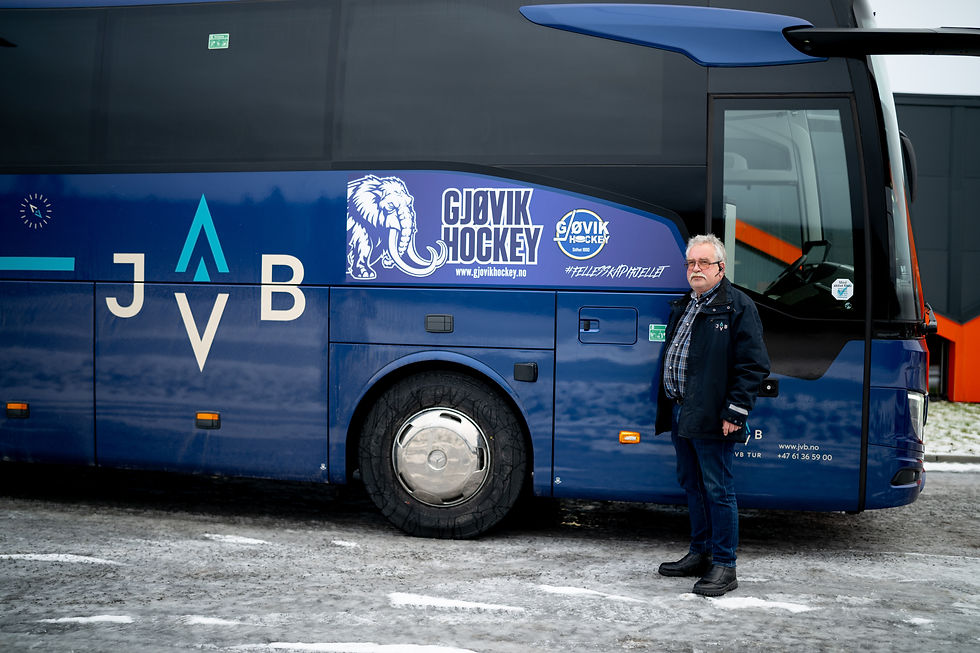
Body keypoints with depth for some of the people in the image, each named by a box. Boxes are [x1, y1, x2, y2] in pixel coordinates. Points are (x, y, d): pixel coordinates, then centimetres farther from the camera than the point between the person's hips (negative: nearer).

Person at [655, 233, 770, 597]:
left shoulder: (738, 307, -7)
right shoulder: (682, 307, 18)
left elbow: (753, 365, -12)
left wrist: (734, 413, -17)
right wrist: (666, 408, 18)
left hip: (712, 419, -8)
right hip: (680, 414, 8)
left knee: (718, 490, -3)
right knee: (692, 485, 16)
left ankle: (724, 566, 3)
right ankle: (700, 553, 28)